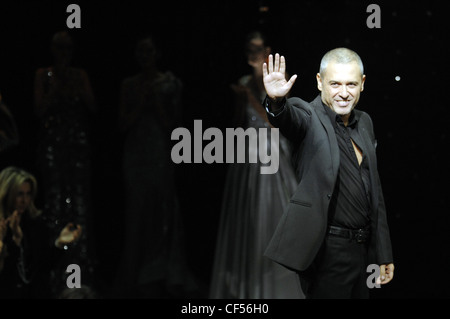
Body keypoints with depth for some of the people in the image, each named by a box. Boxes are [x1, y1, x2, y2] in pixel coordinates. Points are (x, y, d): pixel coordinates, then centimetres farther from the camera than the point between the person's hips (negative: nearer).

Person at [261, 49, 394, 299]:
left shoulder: (364, 122, 12)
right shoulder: (309, 117, -8)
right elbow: (290, 118, -34)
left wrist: (383, 254, 17)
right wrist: (276, 100, -58)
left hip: (362, 250, 7)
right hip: (327, 253, -7)